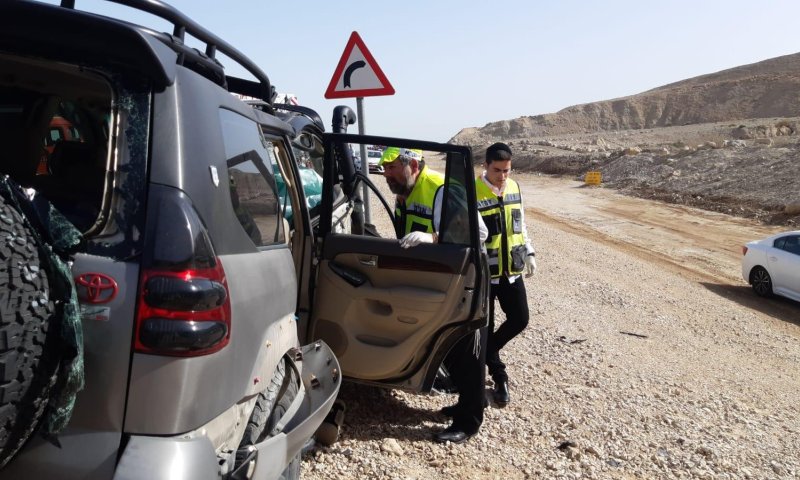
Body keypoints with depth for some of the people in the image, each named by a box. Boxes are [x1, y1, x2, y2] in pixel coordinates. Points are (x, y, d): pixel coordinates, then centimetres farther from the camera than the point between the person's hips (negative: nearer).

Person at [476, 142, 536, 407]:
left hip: (511, 270, 6)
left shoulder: (514, 188, 6)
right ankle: (500, 379, 17)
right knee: (486, 326, 3)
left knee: (520, 319, 8)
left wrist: (529, 253, 18)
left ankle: (487, 352, 32)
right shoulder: (472, 193, -14)